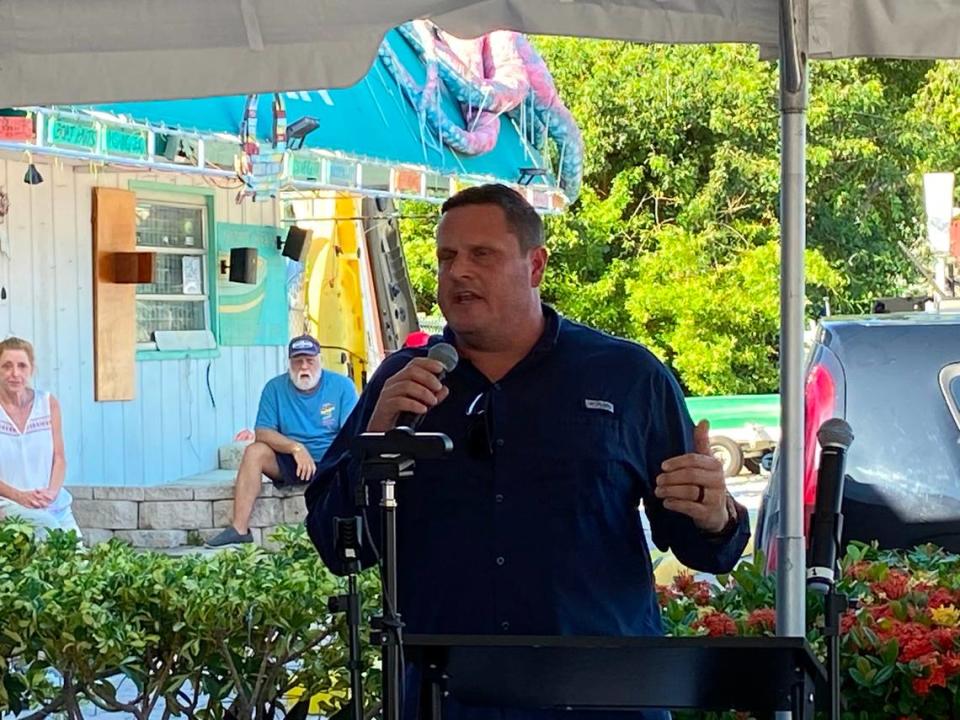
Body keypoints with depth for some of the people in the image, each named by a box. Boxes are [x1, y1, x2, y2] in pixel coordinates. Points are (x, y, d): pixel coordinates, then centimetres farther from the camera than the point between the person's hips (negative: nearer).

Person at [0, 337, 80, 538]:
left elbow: (59, 458, 6)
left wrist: (51, 492, -13)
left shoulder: (48, 403, 7)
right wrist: (18, 496, -19)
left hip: (54, 504, 3)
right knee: (46, 524, -30)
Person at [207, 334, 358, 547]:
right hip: (293, 464, 2)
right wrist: (296, 448, -22)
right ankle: (239, 529, -26)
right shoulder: (275, 388, 3)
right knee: (254, 452, -22)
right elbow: (262, 433, -5)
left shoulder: (342, 385, -1)